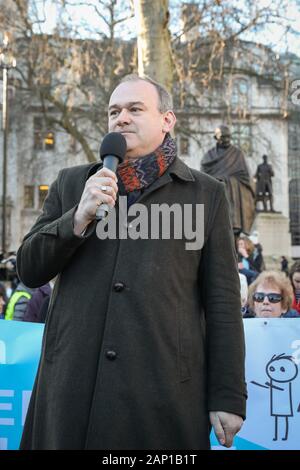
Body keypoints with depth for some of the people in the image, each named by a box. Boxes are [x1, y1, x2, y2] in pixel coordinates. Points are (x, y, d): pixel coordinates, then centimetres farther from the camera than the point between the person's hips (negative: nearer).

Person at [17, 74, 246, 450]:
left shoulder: (206, 194, 6)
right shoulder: (71, 184, 12)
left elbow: (221, 301, 2)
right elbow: (29, 270, 7)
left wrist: (228, 396, -2)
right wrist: (79, 218, -9)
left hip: (164, 388, -2)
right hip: (72, 384, 2)